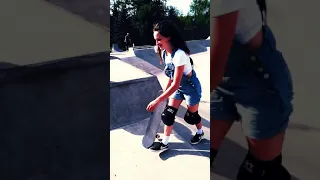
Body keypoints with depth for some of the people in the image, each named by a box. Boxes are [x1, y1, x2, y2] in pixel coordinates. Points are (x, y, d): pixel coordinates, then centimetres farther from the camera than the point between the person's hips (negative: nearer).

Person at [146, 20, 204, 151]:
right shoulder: (164, 53, -9)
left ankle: (200, 133, 44)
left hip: (191, 87, -7)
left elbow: (175, 85, -35)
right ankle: (165, 143, 17)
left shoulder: (179, 54, -35)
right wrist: (165, 90, 10)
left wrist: (157, 101, -35)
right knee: (168, 114, 3)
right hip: (178, 87, 7)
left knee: (191, 115, 13)